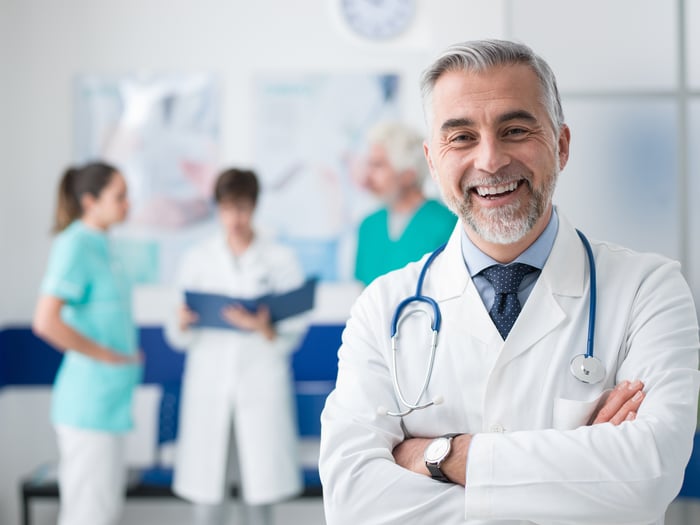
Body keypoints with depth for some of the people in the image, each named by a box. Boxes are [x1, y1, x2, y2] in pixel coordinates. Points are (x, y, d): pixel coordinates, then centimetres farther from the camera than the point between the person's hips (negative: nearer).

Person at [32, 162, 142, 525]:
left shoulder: (100, 246, 13)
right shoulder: (75, 246, -15)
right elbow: (45, 321, -26)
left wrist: (129, 352, 10)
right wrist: (107, 355, -17)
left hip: (108, 399, 9)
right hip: (90, 399, -9)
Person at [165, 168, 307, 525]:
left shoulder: (280, 260, 6)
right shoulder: (197, 259, 10)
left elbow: (292, 336, 0)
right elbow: (179, 338, 8)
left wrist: (264, 329, -20)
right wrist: (183, 324, -14)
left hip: (262, 386, -1)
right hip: (209, 386, 1)